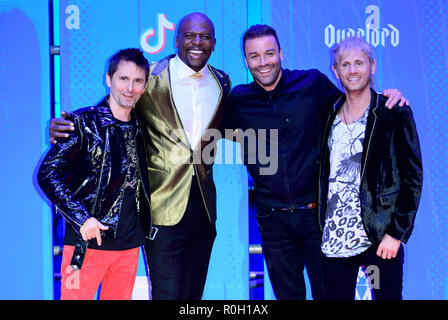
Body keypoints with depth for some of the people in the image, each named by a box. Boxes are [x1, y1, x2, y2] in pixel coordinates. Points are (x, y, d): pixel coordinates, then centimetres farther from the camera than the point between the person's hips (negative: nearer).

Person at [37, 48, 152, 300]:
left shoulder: (140, 128, 11)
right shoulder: (84, 122, -5)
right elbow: (47, 173, -9)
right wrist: (80, 218, -17)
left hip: (130, 243, 5)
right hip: (88, 240, -5)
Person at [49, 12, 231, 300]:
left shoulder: (222, 83, 7)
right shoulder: (150, 78, -7)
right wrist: (64, 126, -18)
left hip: (204, 204, 5)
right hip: (163, 205, -5)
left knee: (194, 292, 15)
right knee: (168, 293, -3)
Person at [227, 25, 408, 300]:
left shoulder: (311, 83, -3)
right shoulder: (238, 100, 0)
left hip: (317, 212, -1)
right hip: (273, 220, 1)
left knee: (328, 291, 9)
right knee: (288, 294, 14)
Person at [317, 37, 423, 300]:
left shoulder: (395, 113, -1)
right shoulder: (329, 116, 10)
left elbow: (413, 176, -4)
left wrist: (396, 233, -10)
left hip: (381, 238, -3)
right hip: (334, 239, 3)